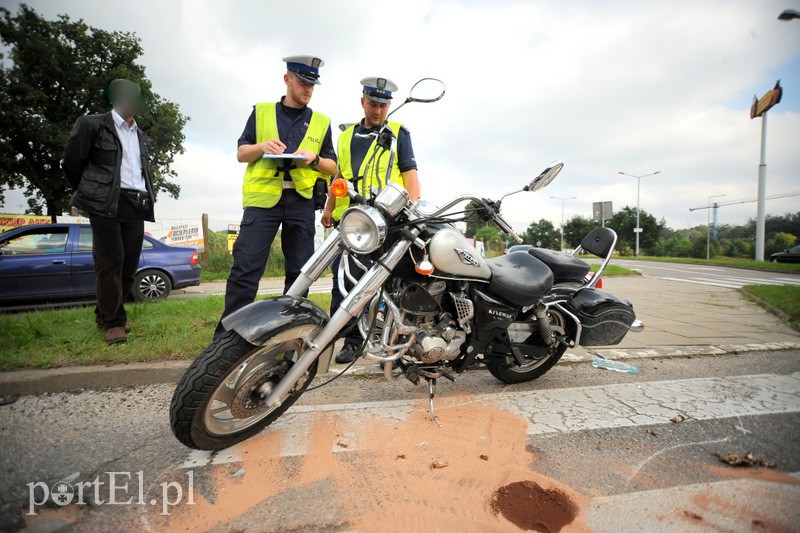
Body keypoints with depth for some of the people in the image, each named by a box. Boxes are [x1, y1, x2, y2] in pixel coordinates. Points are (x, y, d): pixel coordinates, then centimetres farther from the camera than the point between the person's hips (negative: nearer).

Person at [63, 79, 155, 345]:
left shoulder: (141, 137, 23)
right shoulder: (93, 124, 5)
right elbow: (71, 163, 8)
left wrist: (146, 199, 13)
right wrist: (90, 195, 14)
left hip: (136, 206, 5)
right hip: (106, 204, -5)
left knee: (129, 265, 2)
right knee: (110, 263, -7)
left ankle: (107, 315, 18)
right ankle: (112, 322, 2)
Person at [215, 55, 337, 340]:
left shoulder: (321, 122, 17)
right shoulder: (261, 112, 16)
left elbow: (332, 167, 14)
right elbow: (241, 153, 14)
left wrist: (314, 159, -7)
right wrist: (262, 147, -7)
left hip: (301, 200, 2)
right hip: (262, 197, -1)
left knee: (299, 271, 4)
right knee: (245, 268, -10)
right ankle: (227, 335, -3)